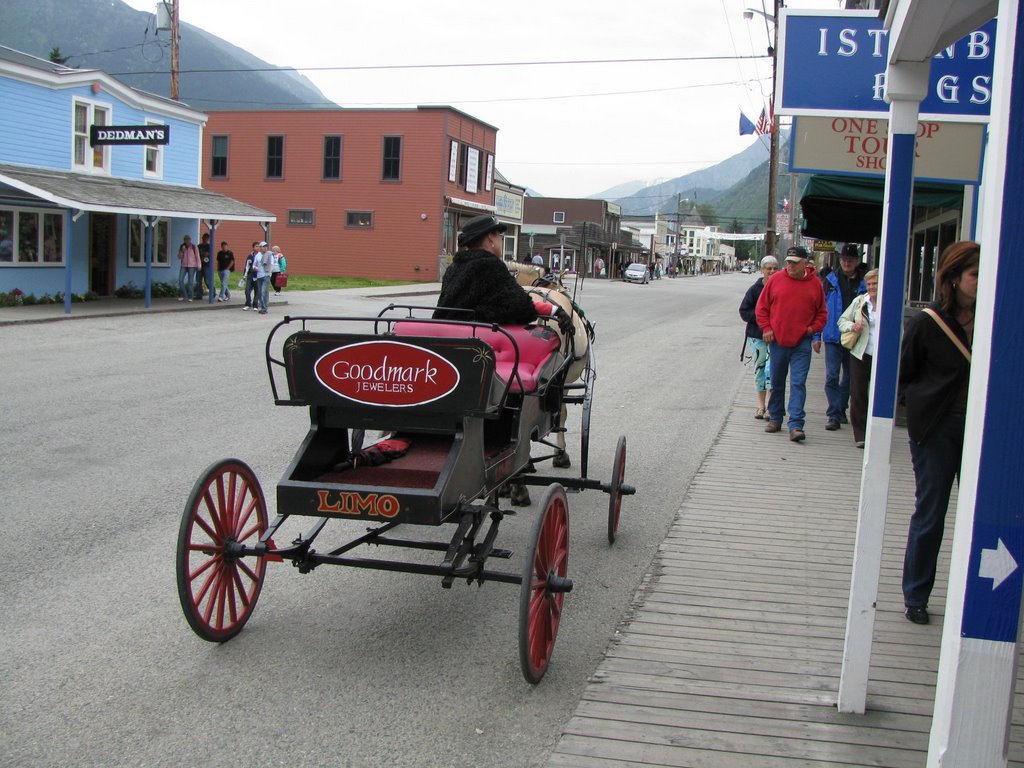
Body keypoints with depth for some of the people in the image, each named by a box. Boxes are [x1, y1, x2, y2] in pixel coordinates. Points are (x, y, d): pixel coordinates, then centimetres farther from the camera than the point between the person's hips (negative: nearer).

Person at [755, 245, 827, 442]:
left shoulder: (815, 283, 2)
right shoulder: (776, 279, 1)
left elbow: (822, 313, 12)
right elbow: (761, 307, 8)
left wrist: (814, 328, -3)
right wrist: (766, 328, -1)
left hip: (802, 343, -1)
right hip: (777, 340, 2)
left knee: (798, 383, -8)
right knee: (777, 382, 13)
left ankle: (795, 426, -11)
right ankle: (775, 418, 28)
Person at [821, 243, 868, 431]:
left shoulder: (864, 283, 1)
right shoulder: (830, 280, 2)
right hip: (833, 337, -1)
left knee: (849, 378, 12)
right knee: (832, 376, -6)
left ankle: (840, 410, 28)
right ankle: (834, 415, -2)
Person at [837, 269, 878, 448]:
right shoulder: (859, 301, 5)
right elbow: (842, 320, 11)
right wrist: (851, 326, -11)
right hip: (860, 355, 1)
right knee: (858, 394, 3)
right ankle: (860, 435, 13)